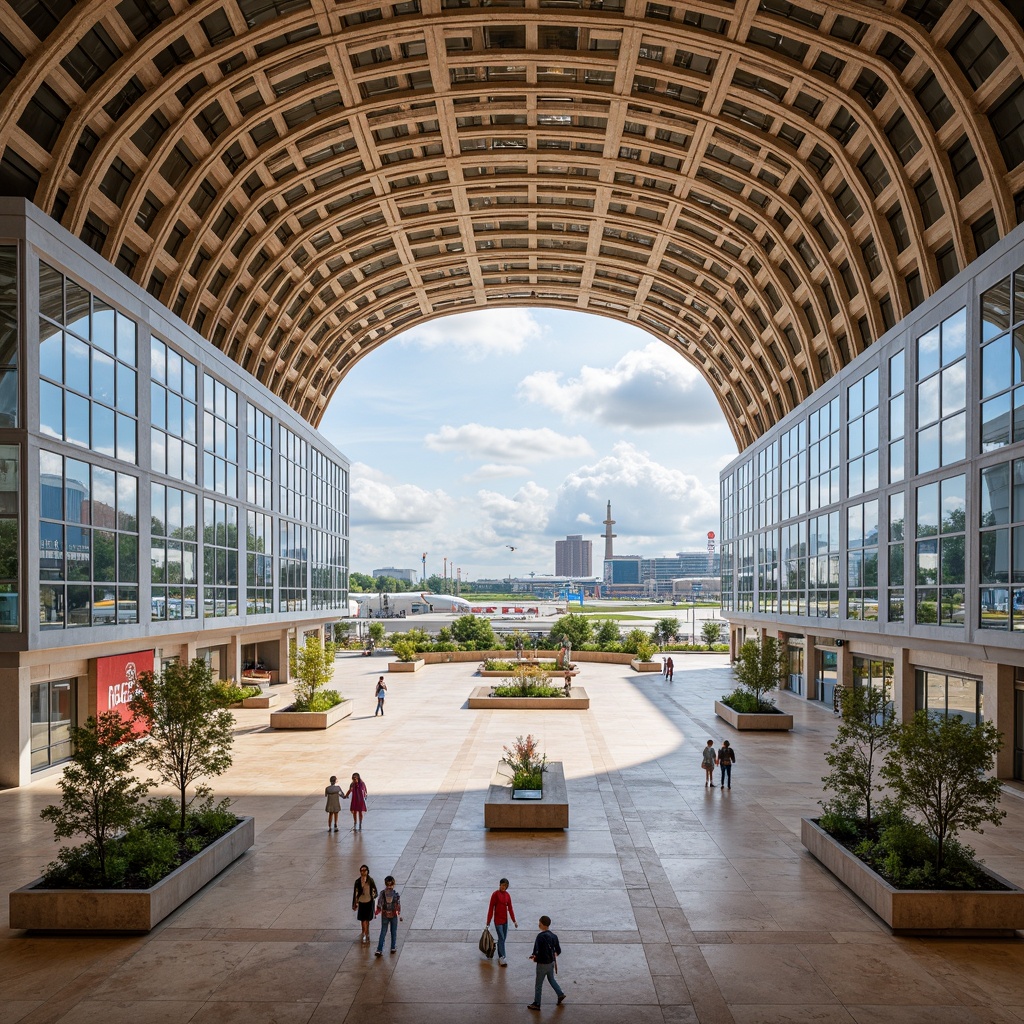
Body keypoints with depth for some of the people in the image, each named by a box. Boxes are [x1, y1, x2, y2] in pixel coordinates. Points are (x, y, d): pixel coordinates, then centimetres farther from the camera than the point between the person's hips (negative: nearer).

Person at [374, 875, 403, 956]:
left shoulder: (382, 893, -11)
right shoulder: (396, 893, -12)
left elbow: (379, 905, -6)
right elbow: (398, 906, -7)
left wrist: (377, 912, 10)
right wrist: (400, 915, 6)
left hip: (384, 915, 1)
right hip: (394, 915, -1)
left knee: (383, 932, 8)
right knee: (394, 932, 16)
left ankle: (379, 950, 2)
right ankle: (393, 948, 24)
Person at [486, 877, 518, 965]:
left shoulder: (507, 895, 3)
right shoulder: (495, 894, -13)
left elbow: (510, 908, 8)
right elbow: (491, 908, -10)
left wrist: (514, 920, 7)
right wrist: (488, 921, -8)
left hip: (505, 920, 5)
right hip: (498, 920, -5)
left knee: (503, 939, 11)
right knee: (501, 938, -7)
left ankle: (500, 956, 22)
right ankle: (502, 958, -2)